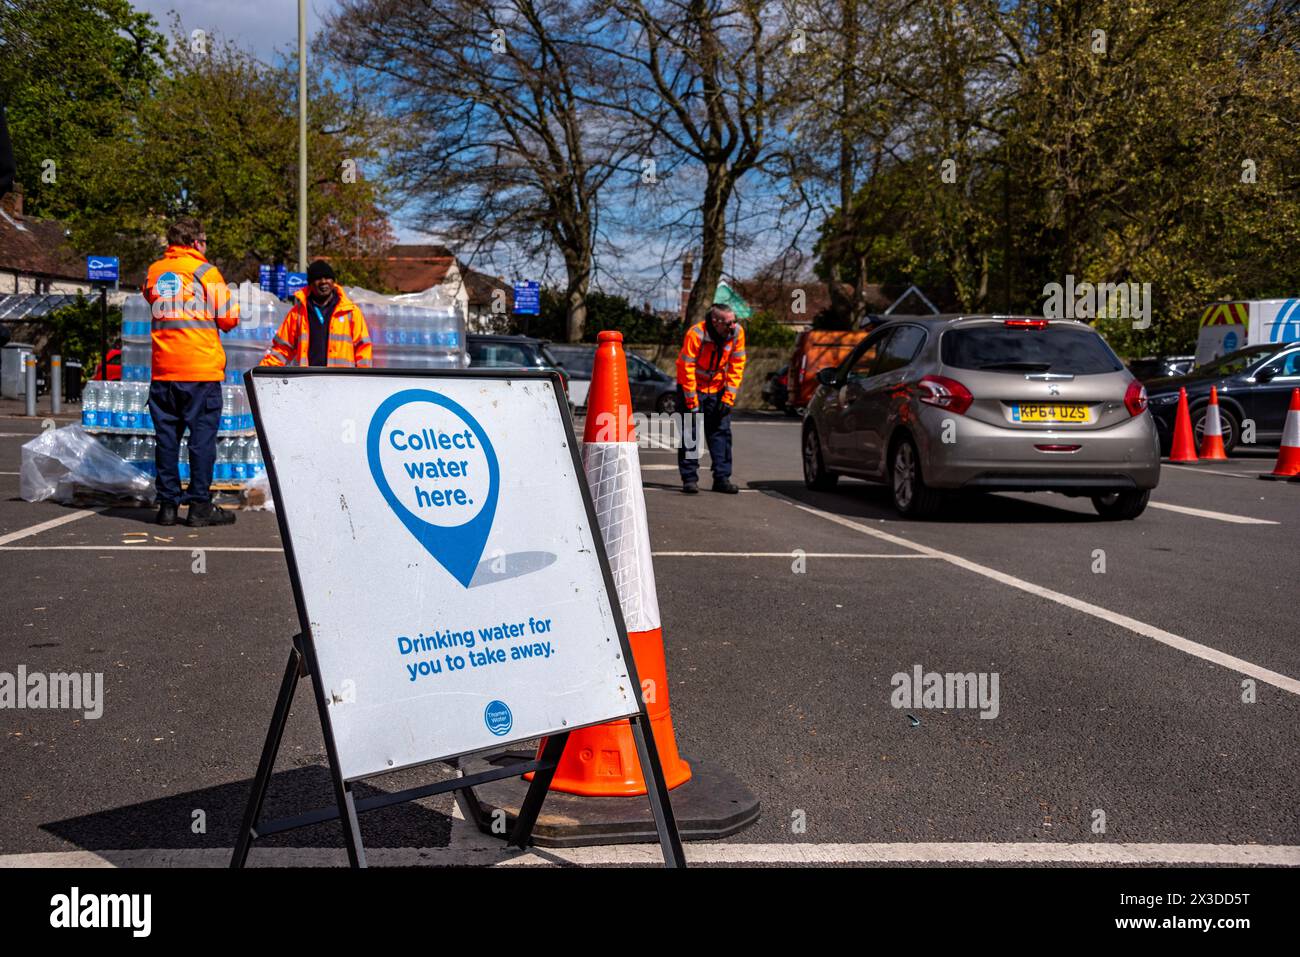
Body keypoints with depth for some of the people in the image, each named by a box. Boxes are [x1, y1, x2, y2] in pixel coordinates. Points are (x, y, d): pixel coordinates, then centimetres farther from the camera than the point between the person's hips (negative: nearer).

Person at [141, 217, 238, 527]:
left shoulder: (153, 273, 11)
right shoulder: (205, 272, -4)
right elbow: (229, 319, -2)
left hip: (163, 370, 5)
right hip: (201, 368, -5)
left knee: (166, 436, 8)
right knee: (202, 435, -1)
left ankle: (167, 504, 10)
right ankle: (199, 505, -1)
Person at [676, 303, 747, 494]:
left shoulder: (737, 333, -13)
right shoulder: (696, 334, -25)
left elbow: (736, 366, -5)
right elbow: (686, 368, -21)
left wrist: (728, 397, -9)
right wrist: (692, 402, -20)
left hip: (717, 389, 4)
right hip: (693, 388, -4)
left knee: (722, 431, 2)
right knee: (690, 433, -4)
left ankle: (722, 478, 8)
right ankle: (689, 478, 2)